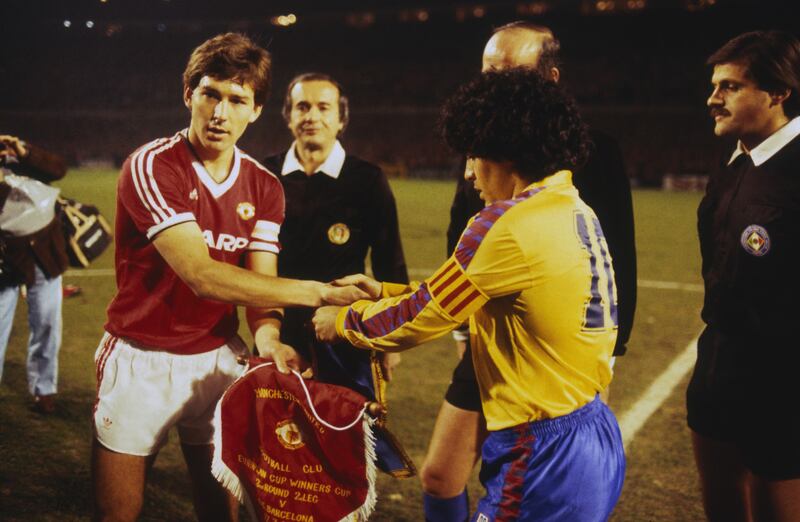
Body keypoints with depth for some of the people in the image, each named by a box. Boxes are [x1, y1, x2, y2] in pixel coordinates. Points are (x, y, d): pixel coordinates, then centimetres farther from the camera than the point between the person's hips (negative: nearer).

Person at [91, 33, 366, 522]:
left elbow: (259, 282, -5)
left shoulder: (265, 187, 0)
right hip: (140, 359, -3)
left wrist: (268, 337, -29)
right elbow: (202, 276, -27)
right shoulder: (151, 167, -17)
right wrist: (318, 292, -31)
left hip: (218, 359, 4)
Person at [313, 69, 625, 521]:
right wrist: (385, 292, 17)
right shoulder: (579, 214, 7)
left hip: (547, 454, -8)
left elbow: (421, 318, -9)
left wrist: (343, 320, 8)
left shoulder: (510, 225, -19)